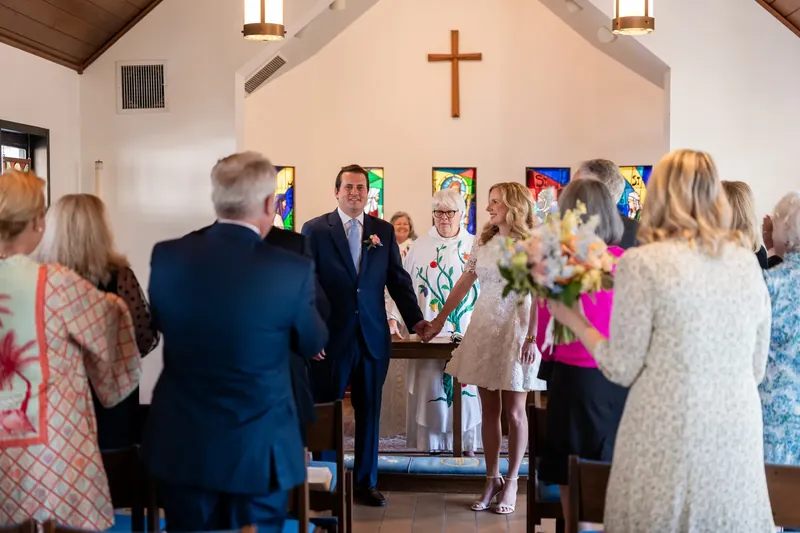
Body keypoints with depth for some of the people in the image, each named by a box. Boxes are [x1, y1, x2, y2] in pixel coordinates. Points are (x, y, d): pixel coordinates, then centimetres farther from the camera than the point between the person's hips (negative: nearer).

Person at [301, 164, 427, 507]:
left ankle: (366, 482, 24)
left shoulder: (384, 231, 8)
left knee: (369, 412, 11)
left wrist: (415, 319, 0)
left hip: (373, 337, 3)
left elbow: (398, 280, 9)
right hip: (330, 337, -3)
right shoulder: (315, 230, -1)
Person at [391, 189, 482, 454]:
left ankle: (467, 441, 12)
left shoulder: (475, 246, 6)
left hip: (466, 332, 0)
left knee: (465, 384, 2)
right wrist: (393, 317, -8)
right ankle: (430, 441, 9)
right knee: (429, 385, 0)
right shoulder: (420, 247, 7)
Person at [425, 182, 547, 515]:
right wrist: (440, 320, 14)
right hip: (483, 328, 5)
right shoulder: (482, 242, 10)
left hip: (515, 329, -5)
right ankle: (492, 480, 17)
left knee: (514, 411, 3)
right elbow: (463, 284, 14)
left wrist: (532, 338, -18)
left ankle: (511, 482, 15)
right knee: (488, 409, 8)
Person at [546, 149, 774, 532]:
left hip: (669, 437, -5)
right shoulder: (747, 262, 5)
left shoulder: (641, 263, -11)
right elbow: (757, 368, 11)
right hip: (738, 436, 5)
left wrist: (572, 319, 6)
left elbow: (622, 369, -7)